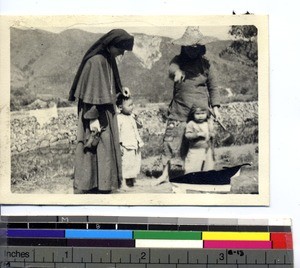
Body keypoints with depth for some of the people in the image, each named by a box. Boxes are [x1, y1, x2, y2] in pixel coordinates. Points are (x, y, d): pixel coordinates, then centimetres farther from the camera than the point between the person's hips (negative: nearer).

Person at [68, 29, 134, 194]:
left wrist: (120, 89, 8)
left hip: (106, 111, 10)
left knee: (107, 149, 14)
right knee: (94, 152, -4)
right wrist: (93, 118, -22)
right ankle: (85, 189, 6)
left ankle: (102, 186, 24)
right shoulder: (95, 61, -19)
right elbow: (90, 90, -21)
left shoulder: (109, 59, 9)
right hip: (96, 114, -10)